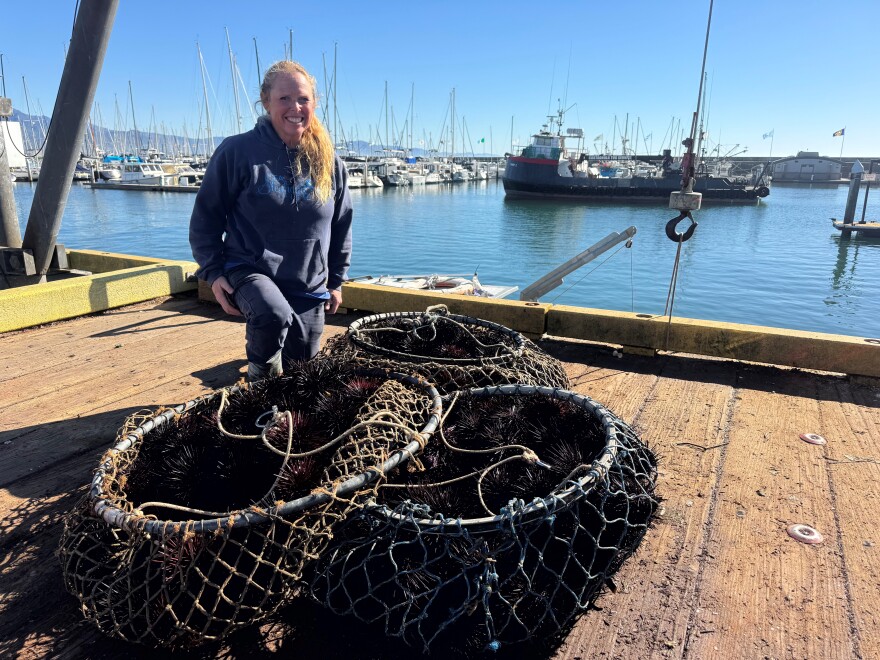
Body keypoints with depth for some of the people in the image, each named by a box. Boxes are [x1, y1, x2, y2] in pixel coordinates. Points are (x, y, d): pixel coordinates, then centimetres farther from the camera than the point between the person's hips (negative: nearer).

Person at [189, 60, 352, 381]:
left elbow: (341, 225, 11)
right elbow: (206, 214, -3)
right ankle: (261, 372, -2)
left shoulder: (328, 161, 2)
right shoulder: (237, 150, -10)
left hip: (310, 285, 4)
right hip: (248, 270, -4)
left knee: (302, 360, 11)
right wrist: (213, 272, -9)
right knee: (273, 315, -36)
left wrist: (336, 280, 11)